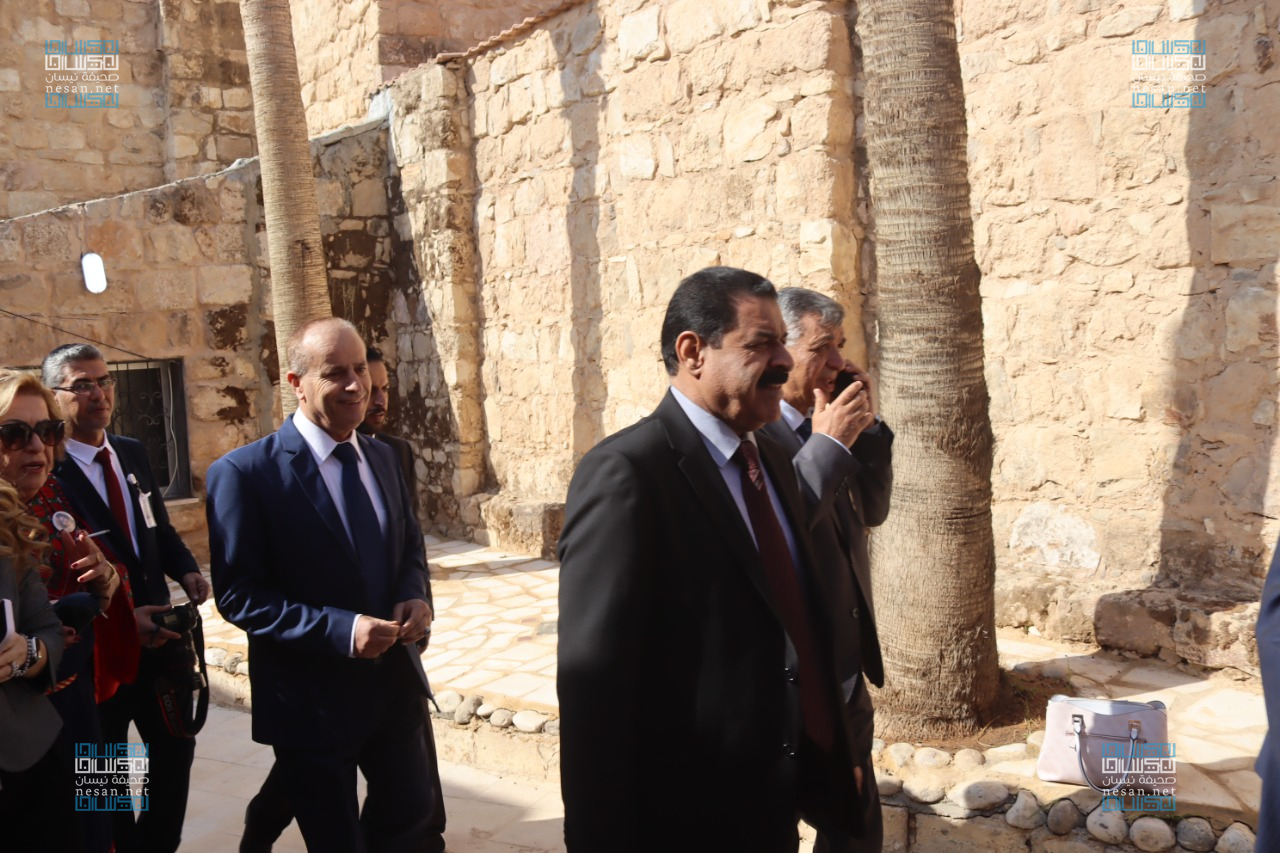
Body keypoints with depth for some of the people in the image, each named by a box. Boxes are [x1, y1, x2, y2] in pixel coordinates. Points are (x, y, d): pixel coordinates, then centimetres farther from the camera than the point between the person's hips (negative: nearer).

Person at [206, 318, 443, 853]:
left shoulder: (382, 458, 4)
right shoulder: (244, 473, -16)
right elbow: (238, 595, -16)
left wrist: (416, 596, -9)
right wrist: (341, 629, -26)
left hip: (395, 686, 6)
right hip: (313, 702, -6)